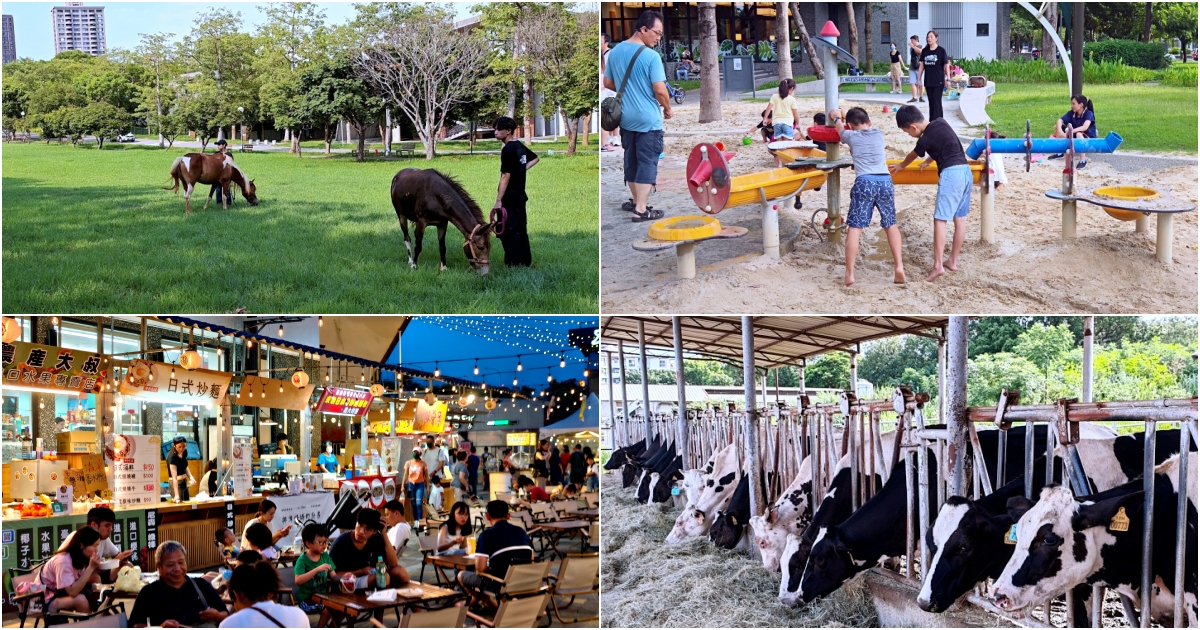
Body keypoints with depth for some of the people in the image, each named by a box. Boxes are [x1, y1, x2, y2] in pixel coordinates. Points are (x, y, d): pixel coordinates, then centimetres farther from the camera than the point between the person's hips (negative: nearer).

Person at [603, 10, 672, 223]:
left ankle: (637, 201, 28)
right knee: (647, 163, -1)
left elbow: (608, 83, 13)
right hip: (648, 119, -7)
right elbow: (660, 90, -19)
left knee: (631, 160, 17)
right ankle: (641, 210, -3)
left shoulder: (615, 51, 4)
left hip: (625, 117, 7)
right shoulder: (651, 56, -17)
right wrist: (668, 109, -1)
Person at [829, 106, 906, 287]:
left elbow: (841, 129, 37)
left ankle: (850, 274, -8)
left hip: (864, 183, -3)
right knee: (890, 224, 16)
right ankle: (899, 267, 6)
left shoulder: (851, 136, 12)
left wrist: (836, 118, 59)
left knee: (855, 227, -2)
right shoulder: (878, 133, 21)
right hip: (885, 181, 3)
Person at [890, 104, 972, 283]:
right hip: (965, 170, 8)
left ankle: (938, 265, -16)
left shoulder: (925, 139, -7)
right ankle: (953, 261, 20)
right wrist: (929, 161, 39)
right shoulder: (941, 122, 9)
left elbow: (912, 156, 14)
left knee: (940, 219, -9)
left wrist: (901, 165, 35)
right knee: (960, 219, 12)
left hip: (950, 173, -8)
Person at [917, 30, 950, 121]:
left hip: (938, 81, -4)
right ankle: (931, 122, 15)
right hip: (928, 81, 4)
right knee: (931, 102, 9)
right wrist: (919, 79, 10)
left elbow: (946, 65, -3)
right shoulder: (924, 51, 7)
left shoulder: (941, 51, -5)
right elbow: (922, 66, 11)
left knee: (937, 101, -5)